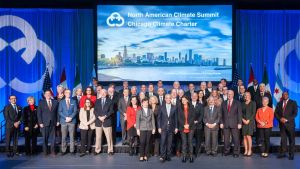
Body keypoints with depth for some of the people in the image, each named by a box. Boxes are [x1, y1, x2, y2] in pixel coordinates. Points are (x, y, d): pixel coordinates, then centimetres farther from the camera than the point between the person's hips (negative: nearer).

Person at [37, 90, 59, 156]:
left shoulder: (55, 102, 8)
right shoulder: (41, 102, 3)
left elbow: (57, 112, 10)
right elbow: (39, 113, 0)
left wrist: (57, 121, 2)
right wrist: (40, 123, -6)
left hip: (53, 123, 1)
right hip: (44, 123, -1)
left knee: (53, 138, 2)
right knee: (45, 138, 5)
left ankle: (53, 151, 11)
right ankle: (45, 151, 17)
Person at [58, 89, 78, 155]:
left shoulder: (73, 101, 9)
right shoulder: (61, 102, 9)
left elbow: (75, 111, 2)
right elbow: (60, 112, 1)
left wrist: (70, 117, -12)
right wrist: (66, 118, -12)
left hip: (72, 121, 0)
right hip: (63, 121, 0)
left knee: (72, 136, 1)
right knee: (64, 137, 3)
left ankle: (72, 150, 7)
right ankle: (63, 150, 11)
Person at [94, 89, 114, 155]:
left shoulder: (110, 101, 6)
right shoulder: (97, 101, 12)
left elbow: (111, 111, -2)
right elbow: (95, 111, 6)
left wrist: (105, 116, -13)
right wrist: (99, 117, -10)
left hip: (107, 121, -2)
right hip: (98, 121, 2)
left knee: (109, 136, 0)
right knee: (98, 137, 6)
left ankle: (110, 150, 9)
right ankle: (97, 150, 16)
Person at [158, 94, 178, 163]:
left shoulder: (174, 107, 5)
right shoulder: (161, 107, 3)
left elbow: (176, 118, 7)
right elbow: (159, 118, 3)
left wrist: (176, 127, 3)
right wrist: (159, 127, -3)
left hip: (171, 128, 1)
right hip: (163, 127, -1)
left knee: (169, 143, 5)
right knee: (163, 142, -6)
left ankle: (168, 156, 16)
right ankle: (162, 156, -1)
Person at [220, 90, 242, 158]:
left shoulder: (237, 103, 4)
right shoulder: (223, 103, 12)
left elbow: (239, 114, 0)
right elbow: (222, 114, 11)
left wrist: (239, 123, -8)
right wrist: (221, 123, 3)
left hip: (234, 124, -2)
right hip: (225, 124, 2)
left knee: (236, 139, 0)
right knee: (226, 139, 5)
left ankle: (236, 152, 10)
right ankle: (226, 151, 18)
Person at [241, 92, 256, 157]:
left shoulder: (253, 103, 4)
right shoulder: (243, 103, 15)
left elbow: (253, 113, -3)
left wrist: (248, 120, -10)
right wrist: (243, 119, -5)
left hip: (250, 121, -4)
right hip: (244, 122, 4)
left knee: (248, 136, -11)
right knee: (244, 136, 1)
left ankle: (250, 150, -3)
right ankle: (246, 150, 6)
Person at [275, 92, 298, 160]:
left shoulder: (293, 103, 1)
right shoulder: (279, 103, 11)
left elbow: (295, 113, -7)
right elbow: (276, 113, 9)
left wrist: (286, 119, -15)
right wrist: (280, 118, -10)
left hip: (290, 124, -3)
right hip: (282, 124, 3)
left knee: (291, 139, 3)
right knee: (283, 139, 6)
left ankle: (291, 154, 10)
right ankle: (282, 153, 12)